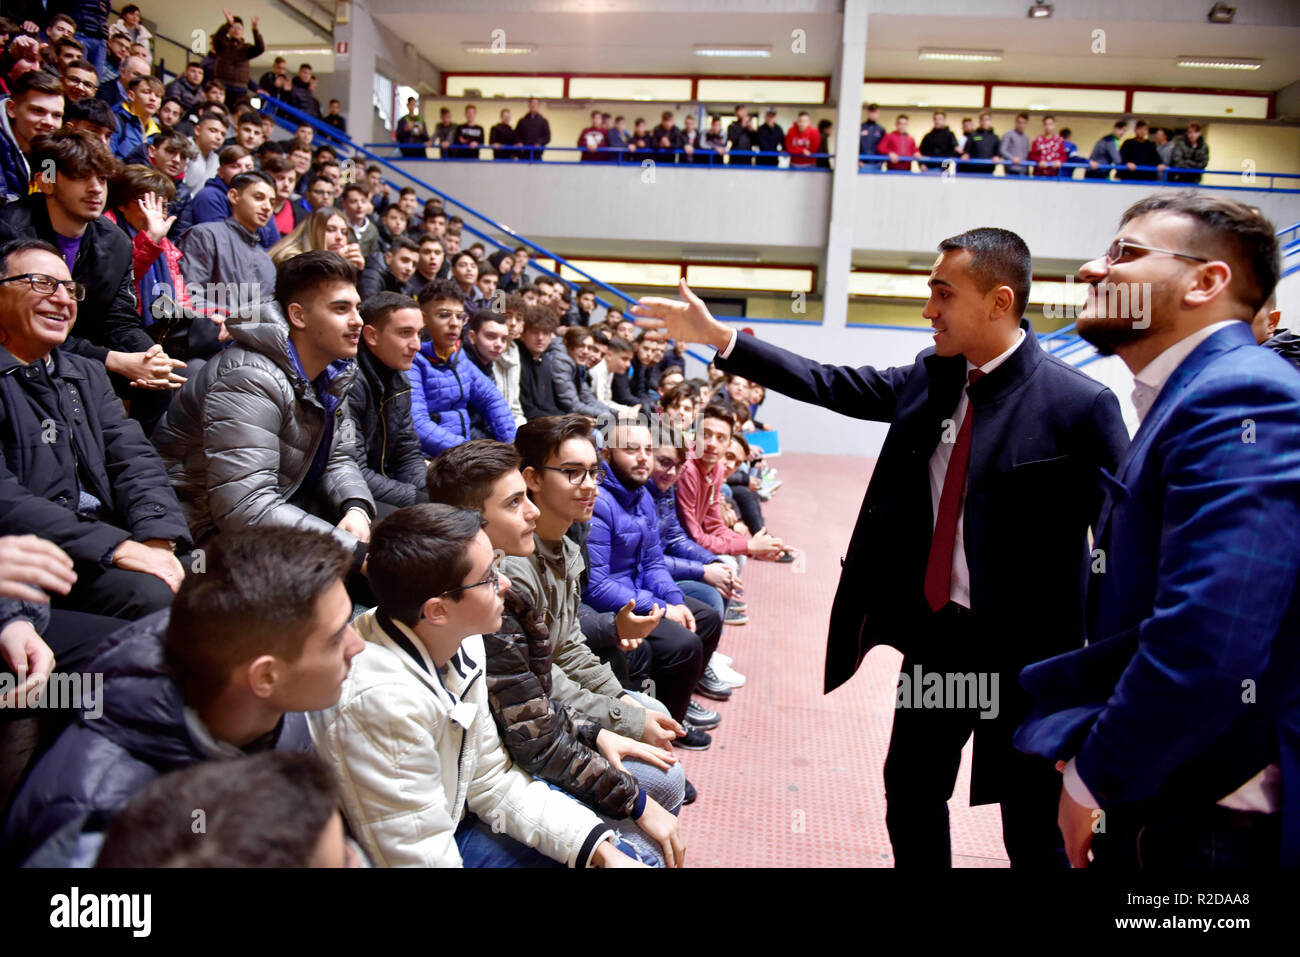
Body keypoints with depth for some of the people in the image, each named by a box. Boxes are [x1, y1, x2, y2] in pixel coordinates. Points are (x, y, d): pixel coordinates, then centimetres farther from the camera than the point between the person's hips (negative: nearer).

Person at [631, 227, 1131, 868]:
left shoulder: (1079, 405, -16)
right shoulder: (931, 377, 0)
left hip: (1023, 650, -5)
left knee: (1034, 832, 12)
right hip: (934, 631, 6)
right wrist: (717, 338, 1)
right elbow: (830, 384, 4)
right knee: (910, 792, 20)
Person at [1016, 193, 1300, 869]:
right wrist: (1092, 750, 4)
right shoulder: (1183, 400, 11)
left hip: (1210, 826, -8)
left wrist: (1092, 780, -16)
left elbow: (1205, 652, -31)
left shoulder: (1240, 397, -21)